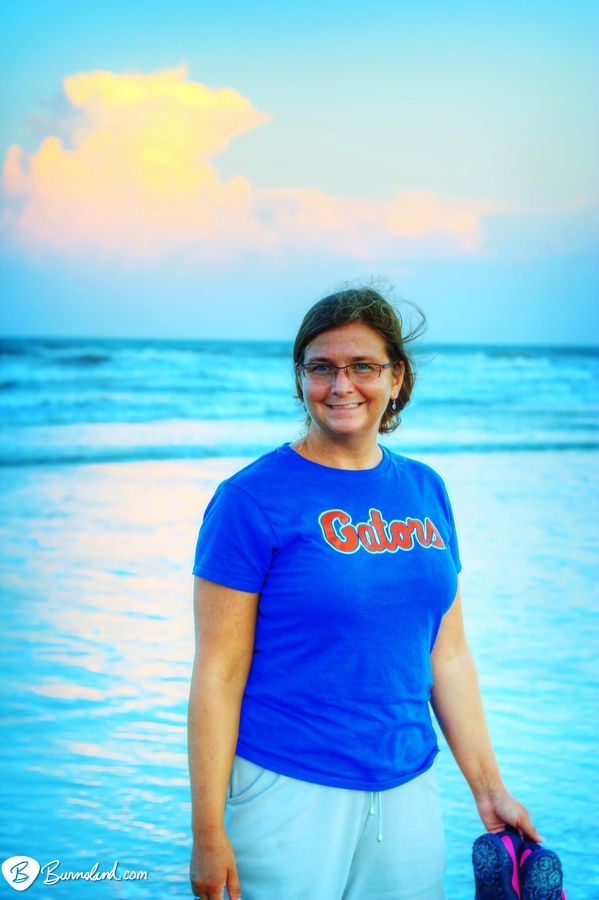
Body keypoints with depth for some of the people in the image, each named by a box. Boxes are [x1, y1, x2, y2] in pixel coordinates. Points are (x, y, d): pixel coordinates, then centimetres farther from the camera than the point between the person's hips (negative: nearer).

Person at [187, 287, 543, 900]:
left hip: (407, 791, 5)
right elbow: (217, 674, -10)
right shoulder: (253, 498, -9)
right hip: (287, 794, -5)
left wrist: (489, 788, 11)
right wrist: (208, 833, -12)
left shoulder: (425, 491, 7)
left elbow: (447, 653, 12)